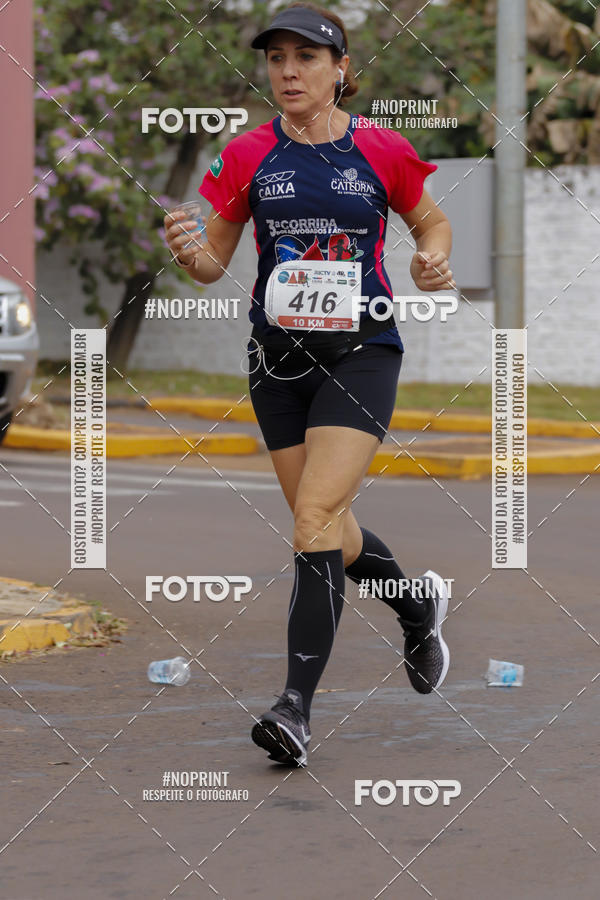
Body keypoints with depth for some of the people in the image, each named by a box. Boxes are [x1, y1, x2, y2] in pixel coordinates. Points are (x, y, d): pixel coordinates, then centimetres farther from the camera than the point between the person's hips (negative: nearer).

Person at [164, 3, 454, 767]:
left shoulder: (382, 151, -3)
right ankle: (417, 603, 42)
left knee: (316, 515, -17)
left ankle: (297, 704, -16)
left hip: (362, 352, -4)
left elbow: (432, 221, 14)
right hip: (279, 358, 4)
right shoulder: (247, 156, 2)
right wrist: (188, 252, -17)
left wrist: (434, 260, -8)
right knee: (326, 529, 11)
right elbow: (216, 261, 6)